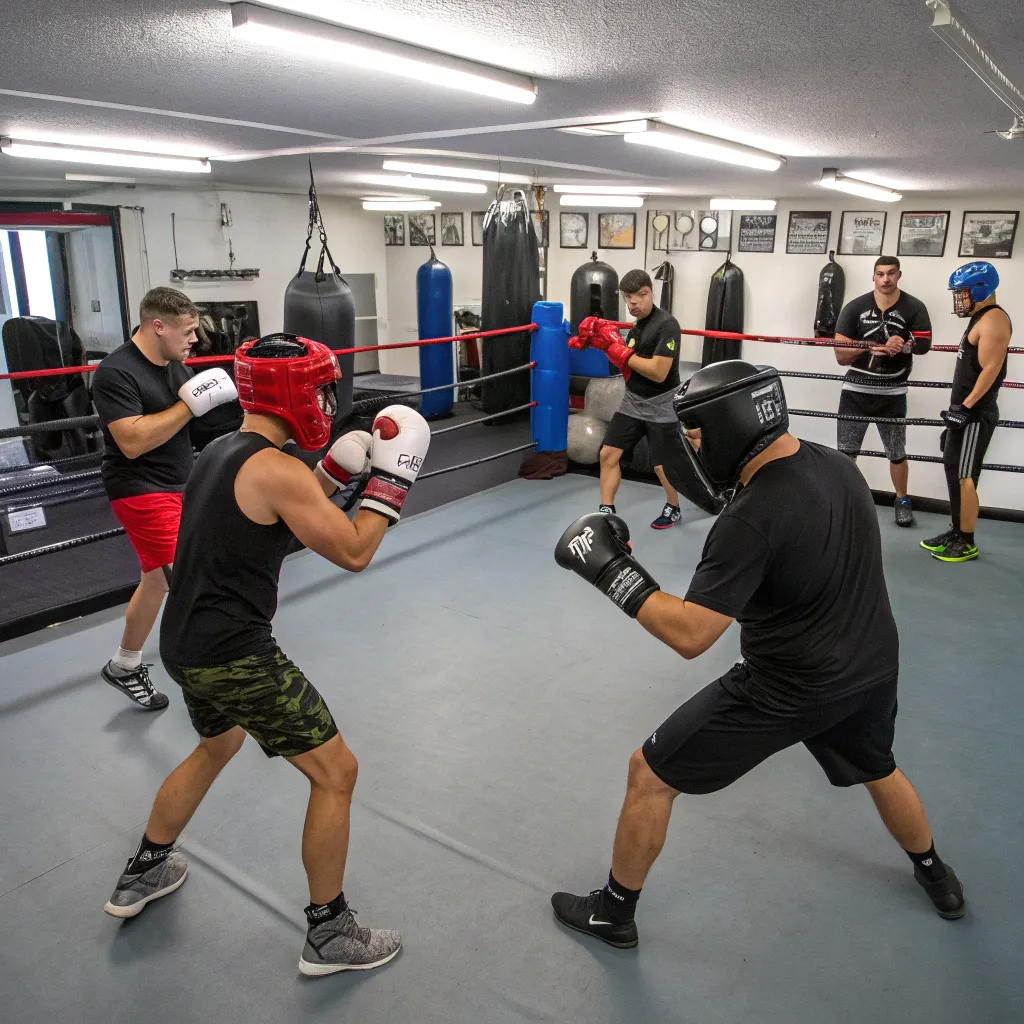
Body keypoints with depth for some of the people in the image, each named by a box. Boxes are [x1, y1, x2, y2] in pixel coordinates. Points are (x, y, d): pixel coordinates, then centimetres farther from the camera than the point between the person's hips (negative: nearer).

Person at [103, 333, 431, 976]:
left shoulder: (225, 451, 9)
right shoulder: (277, 469, -20)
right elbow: (354, 552, -16)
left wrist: (335, 477, 9)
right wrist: (392, 477, -8)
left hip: (186, 645, 10)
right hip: (235, 657, -10)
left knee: (220, 744, 35)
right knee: (336, 773, 2)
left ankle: (143, 874, 50)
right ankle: (329, 934, 17)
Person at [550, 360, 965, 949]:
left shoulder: (753, 519, -28)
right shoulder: (836, 465, -5)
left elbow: (690, 635, -28)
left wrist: (611, 569, -21)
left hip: (787, 691, -7)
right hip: (871, 667, 8)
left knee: (650, 775, 8)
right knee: (878, 769, 37)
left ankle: (614, 912, 26)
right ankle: (938, 879, 61)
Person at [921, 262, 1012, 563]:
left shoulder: (994, 319, -13)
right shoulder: (980, 319, 18)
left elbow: (990, 369, -21)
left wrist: (966, 408, -22)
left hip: (975, 414, -10)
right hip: (965, 411, 10)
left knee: (964, 477, -6)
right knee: (954, 472, 13)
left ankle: (967, 543, 2)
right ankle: (956, 532, 22)